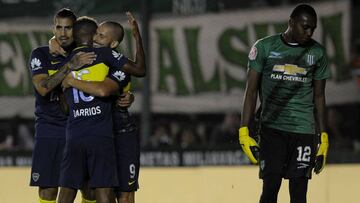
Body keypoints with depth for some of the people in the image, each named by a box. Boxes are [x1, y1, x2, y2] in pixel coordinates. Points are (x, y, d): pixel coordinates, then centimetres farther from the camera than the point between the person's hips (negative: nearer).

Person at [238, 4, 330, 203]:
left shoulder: (317, 53, 8)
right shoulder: (264, 47, 1)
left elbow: (319, 97, 14)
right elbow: (251, 91, 2)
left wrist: (323, 138, 10)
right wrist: (244, 132, -5)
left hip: (304, 130, 2)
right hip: (272, 127, -2)